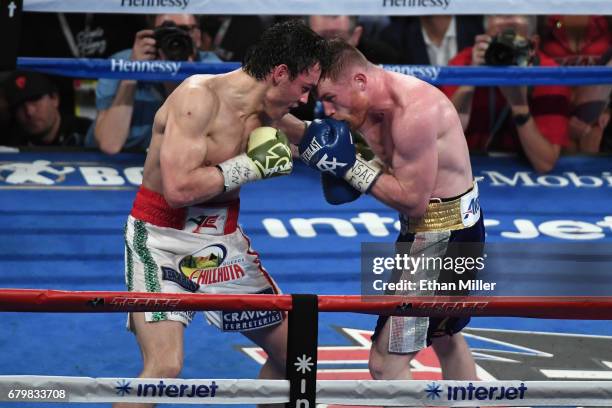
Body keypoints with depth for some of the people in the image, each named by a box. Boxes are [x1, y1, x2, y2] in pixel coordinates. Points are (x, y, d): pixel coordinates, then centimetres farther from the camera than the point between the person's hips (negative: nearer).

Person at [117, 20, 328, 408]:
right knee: (165, 366, -24)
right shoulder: (199, 97, -22)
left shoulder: (266, 112, 1)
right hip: (163, 236, -8)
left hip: (223, 239, 8)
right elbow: (179, 189, -29)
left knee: (291, 350, 13)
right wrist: (252, 164, -22)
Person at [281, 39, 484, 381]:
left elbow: (413, 200, -24)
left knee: (386, 361, -10)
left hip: (443, 241, -11)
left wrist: (351, 166, -19)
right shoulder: (380, 105, 1)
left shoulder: (412, 113, -28)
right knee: (445, 338, 31)